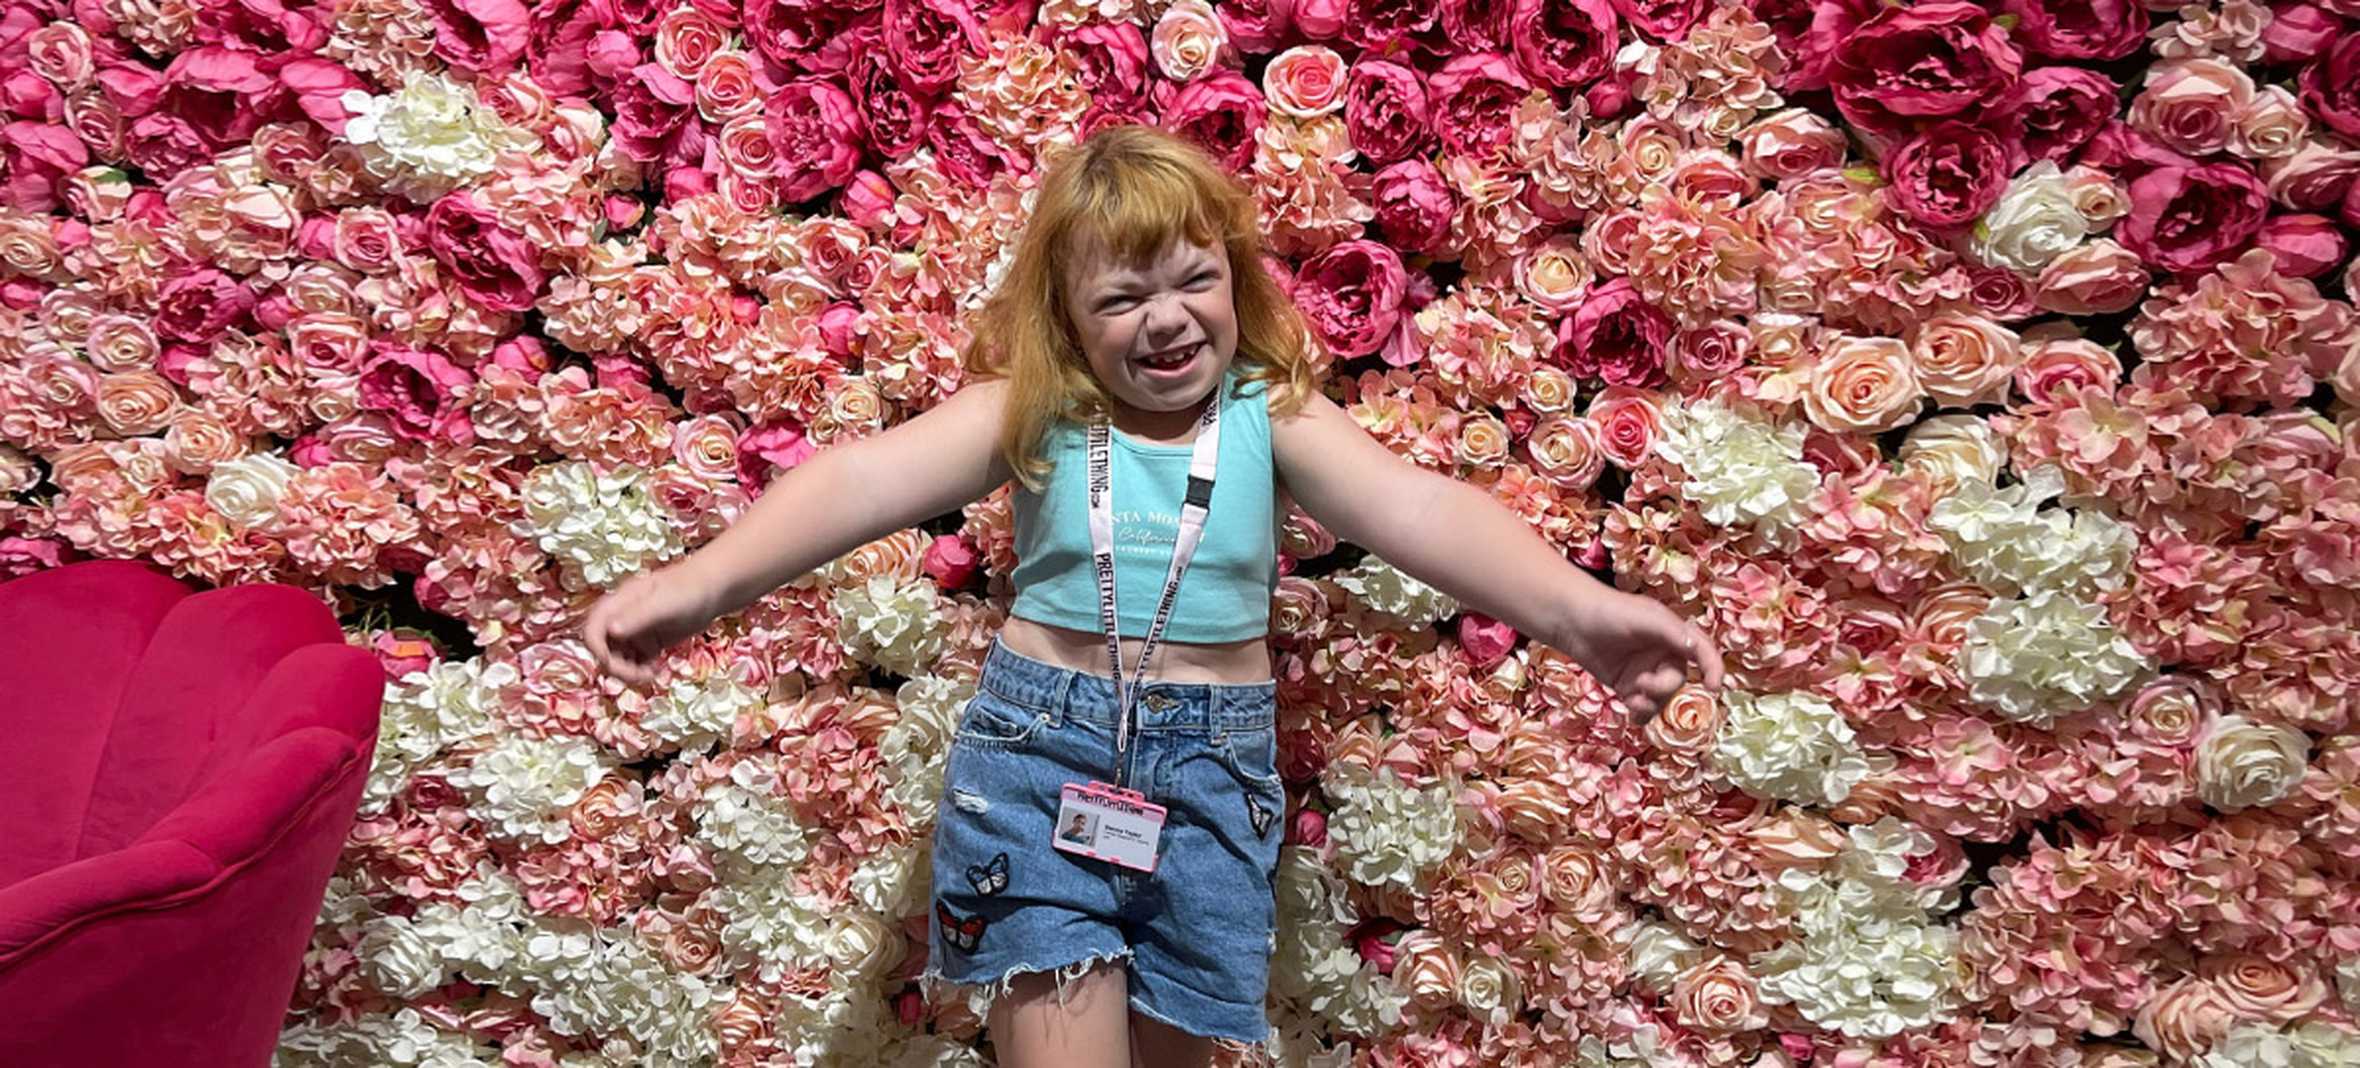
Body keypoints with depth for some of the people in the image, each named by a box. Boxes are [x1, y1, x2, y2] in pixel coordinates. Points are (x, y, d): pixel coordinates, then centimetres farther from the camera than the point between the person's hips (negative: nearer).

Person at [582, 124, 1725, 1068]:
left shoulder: (1271, 413, -3)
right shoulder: (1031, 409, -3)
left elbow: (1416, 506, -17)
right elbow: (865, 479, -17)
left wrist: (1574, 606, -35)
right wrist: (697, 583, -34)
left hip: (1213, 760, 1)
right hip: (1036, 741, -1)